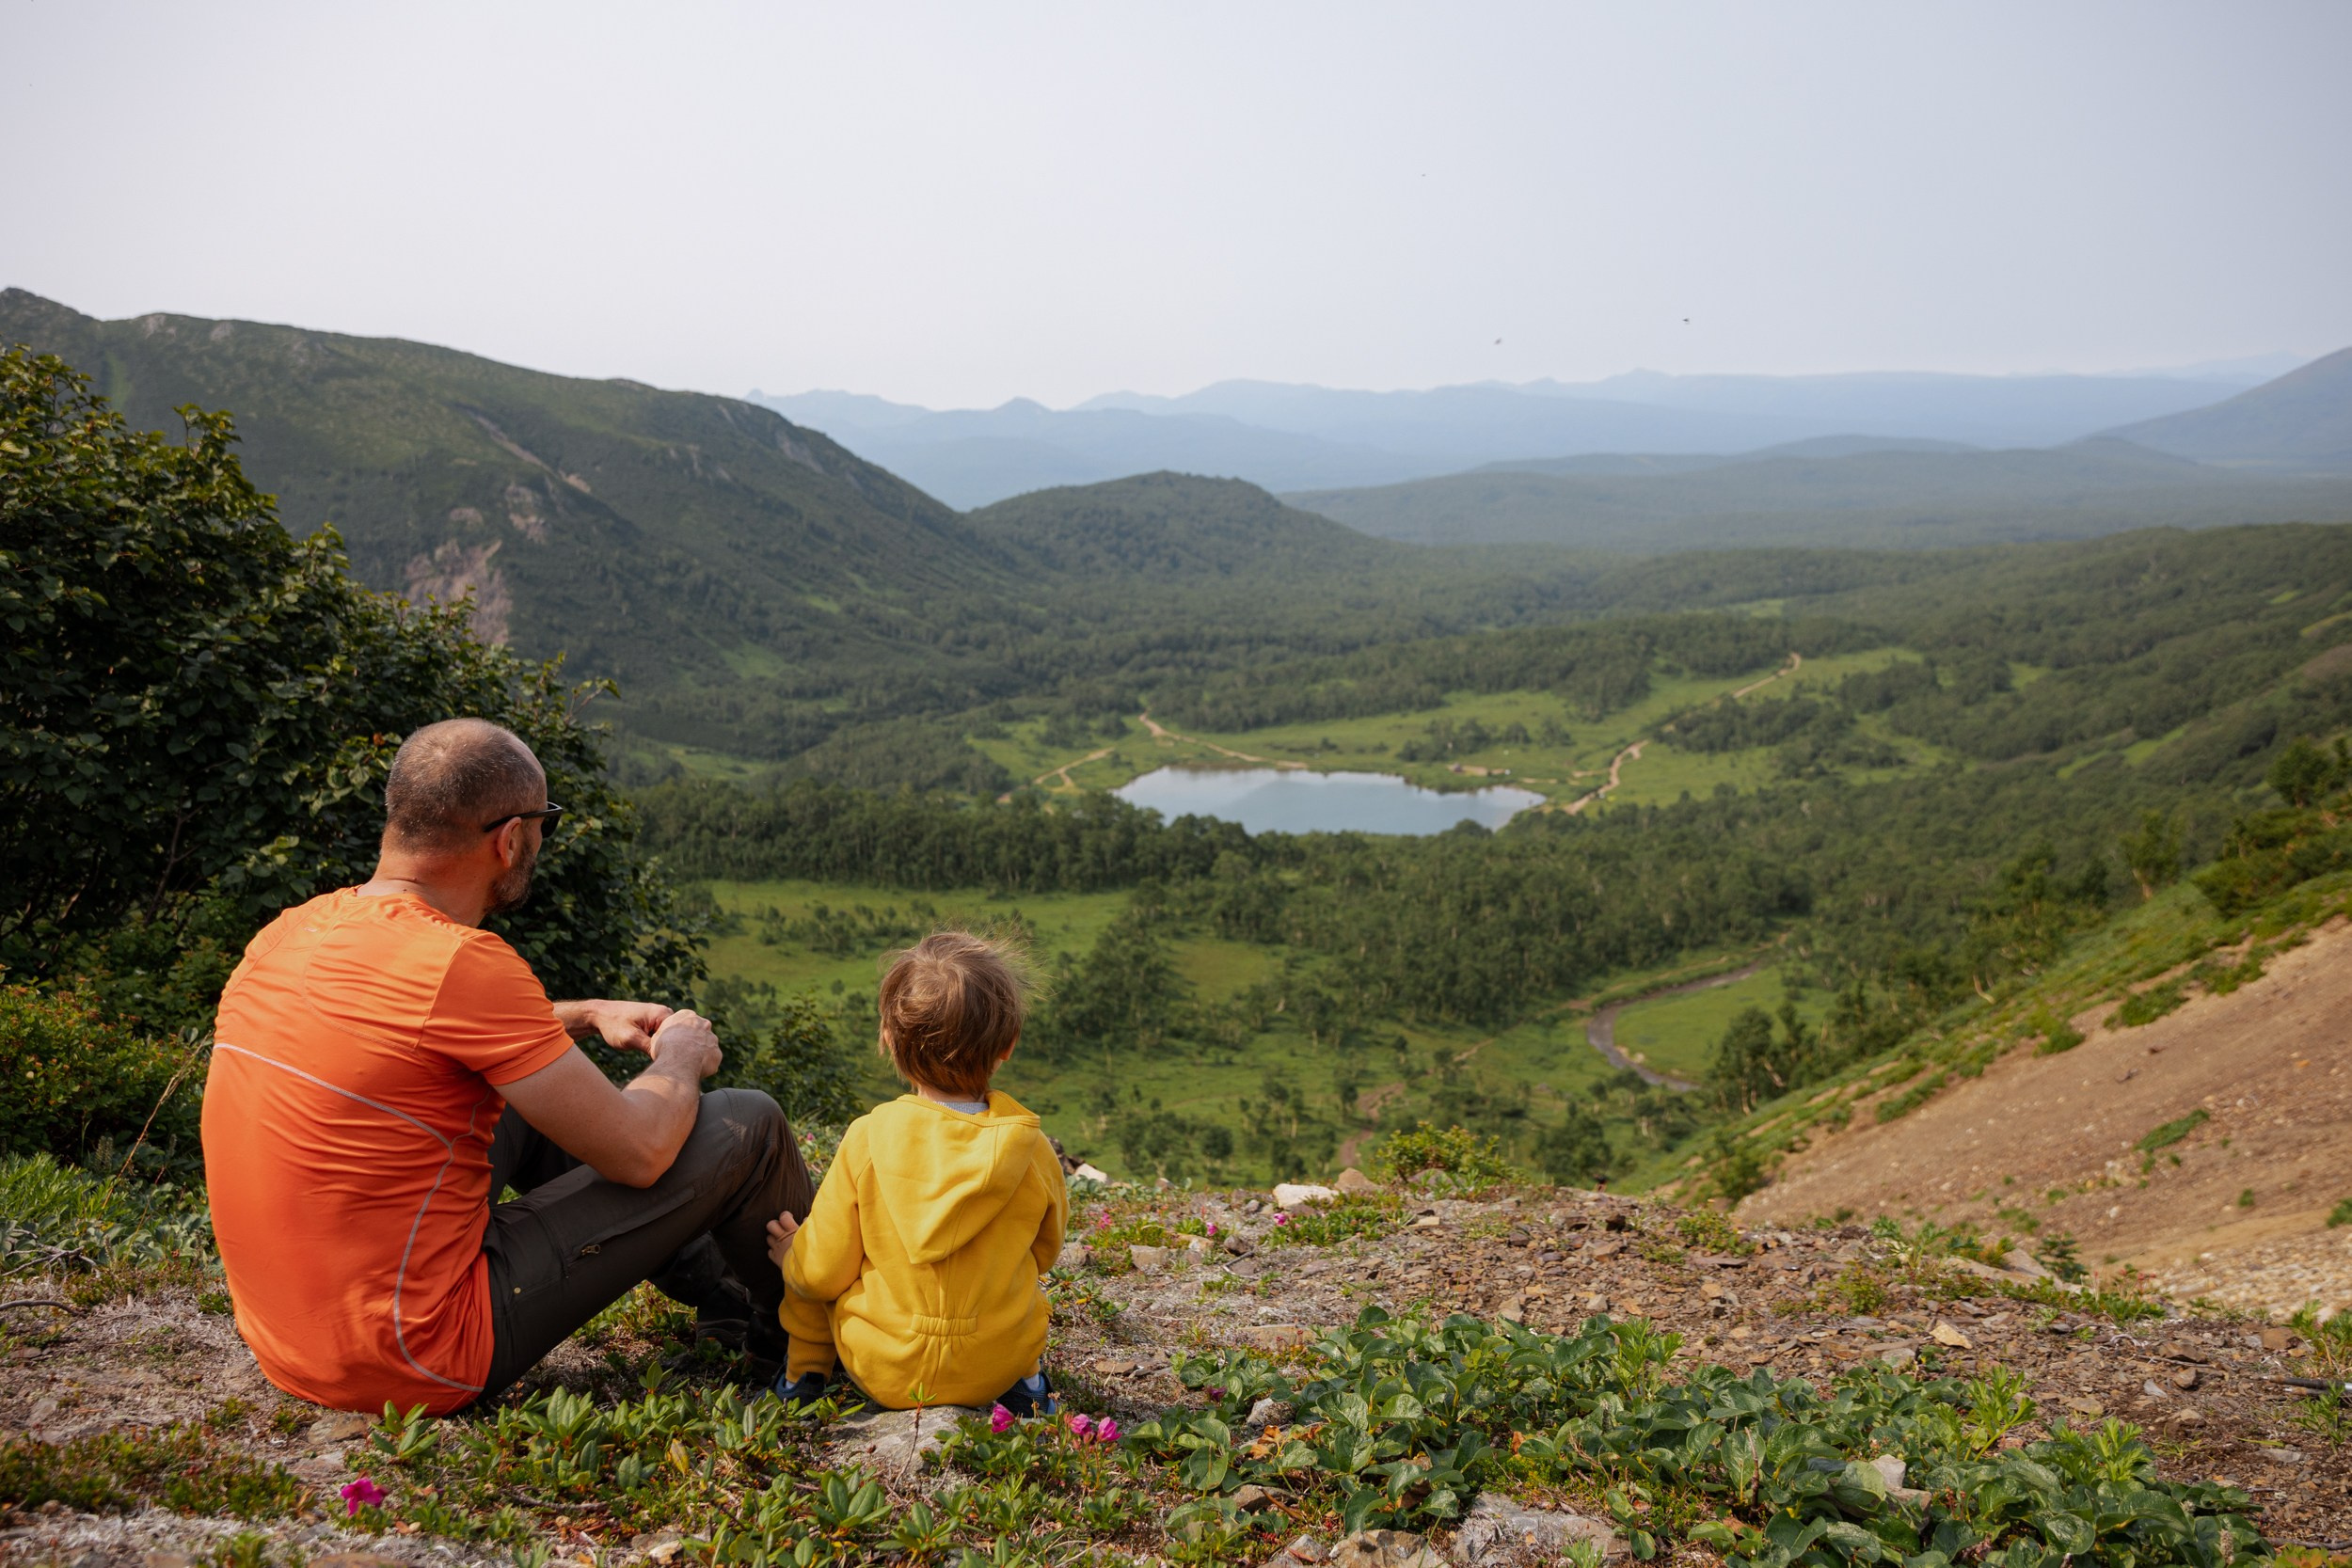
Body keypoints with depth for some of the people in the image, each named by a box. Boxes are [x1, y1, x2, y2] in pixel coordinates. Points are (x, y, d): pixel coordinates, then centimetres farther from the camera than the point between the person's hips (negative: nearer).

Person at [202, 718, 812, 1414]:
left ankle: (725, 1291, 35)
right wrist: (680, 1058, 4)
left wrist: (584, 1015, 20)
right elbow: (639, 1151, -17)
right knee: (746, 1127, -3)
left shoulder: (291, 931, 2)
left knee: (527, 1092, 27)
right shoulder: (463, 964, -24)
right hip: (422, 1365, -9)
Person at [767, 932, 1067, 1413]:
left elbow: (822, 1273, -11)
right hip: (999, 1367, 2)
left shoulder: (868, 1139, -18)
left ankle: (804, 1372, 25)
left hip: (884, 1372, -1)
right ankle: (1026, 1378, 21)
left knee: (796, 1249, 20)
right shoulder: (1031, 1150, -13)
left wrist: (792, 1255, 12)